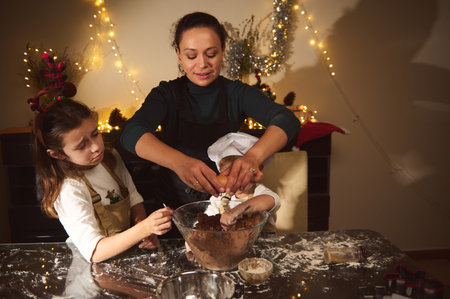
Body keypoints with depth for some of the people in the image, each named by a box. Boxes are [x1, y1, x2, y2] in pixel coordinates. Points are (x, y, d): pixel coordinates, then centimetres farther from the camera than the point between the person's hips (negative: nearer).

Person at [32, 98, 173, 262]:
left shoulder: (110, 156, 0)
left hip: (128, 247, 6)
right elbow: (94, 253, -27)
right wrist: (144, 228, -37)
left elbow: (133, 196, 12)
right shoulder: (70, 191, -21)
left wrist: (143, 227, -7)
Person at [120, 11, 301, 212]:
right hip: (174, 204, 0)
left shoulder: (236, 93, -2)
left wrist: (254, 156, -39)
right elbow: (131, 134, -21)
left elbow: (287, 120, -18)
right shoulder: (168, 94, -3)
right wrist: (179, 162, -41)